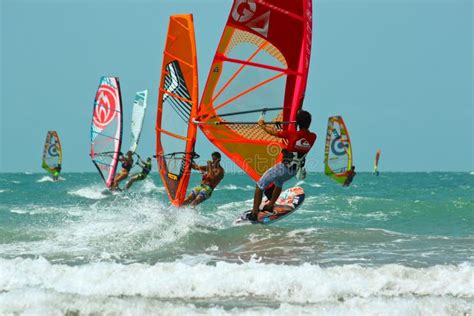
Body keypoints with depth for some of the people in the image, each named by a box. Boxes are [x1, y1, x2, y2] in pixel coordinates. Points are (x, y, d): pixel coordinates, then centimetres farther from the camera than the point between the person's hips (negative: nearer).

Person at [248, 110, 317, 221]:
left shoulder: (292, 134, -21)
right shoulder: (313, 137, -9)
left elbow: (273, 132, -7)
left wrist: (262, 125, 10)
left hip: (283, 167, -6)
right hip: (294, 171, 6)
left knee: (260, 185, 8)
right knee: (279, 182, 37)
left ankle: (254, 214, 6)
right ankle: (270, 206, 47)